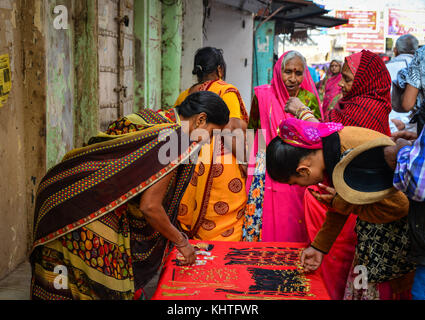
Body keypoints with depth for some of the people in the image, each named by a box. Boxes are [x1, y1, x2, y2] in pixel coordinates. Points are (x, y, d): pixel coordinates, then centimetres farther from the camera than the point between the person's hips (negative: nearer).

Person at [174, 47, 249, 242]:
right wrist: (248, 166, -12)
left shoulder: (183, 96, 13)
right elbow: (232, 132, -16)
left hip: (191, 171, 6)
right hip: (221, 168, -6)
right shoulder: (226, 91, -4)